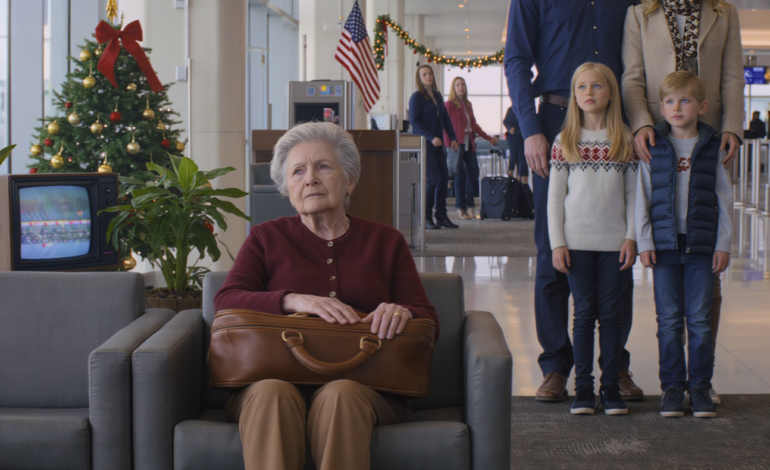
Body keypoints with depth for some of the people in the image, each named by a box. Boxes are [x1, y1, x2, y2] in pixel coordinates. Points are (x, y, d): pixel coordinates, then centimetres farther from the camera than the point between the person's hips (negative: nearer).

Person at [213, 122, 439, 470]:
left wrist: (401, 312, -13)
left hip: (361, 384, 0)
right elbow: (226, 302, 3)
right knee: (271, 393, -37)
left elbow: (428, 321, 13)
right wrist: (294, 301, -16)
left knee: (341, 395, -37)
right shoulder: (266, 238, 20)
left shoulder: (385, 242, 21)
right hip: (277, 374, 0)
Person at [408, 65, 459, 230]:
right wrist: (431, 138, -21)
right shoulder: (416, 97, -7)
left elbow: (445, 118, 18)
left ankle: (441, 216, 11)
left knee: (444, 177, 4)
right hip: (423, 143, -7)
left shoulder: (438, 96, 14)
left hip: (437, 143, 7)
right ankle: (426, 218, -2)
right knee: (433, 179, -11)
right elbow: (414, 121, -14)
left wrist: (452, 138, 7)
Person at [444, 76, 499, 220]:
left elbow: (474, 125, 23)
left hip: (469, 143, 6)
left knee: (473, 173, 3)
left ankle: (470, 206, 11)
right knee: (460, 175, -5)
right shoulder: (449, 104, -3)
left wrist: (488, 138, 25)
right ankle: (460, 208, 1)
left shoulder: (468, 105, 17)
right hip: (457, 143, -6)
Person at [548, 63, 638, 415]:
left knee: (611, 313, 4)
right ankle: (583, 387, 9)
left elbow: (633, 194, 6)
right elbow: (555, 196, 3)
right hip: (577, 241, 0)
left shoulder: (625, 140, 4)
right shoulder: (565, 142, 2)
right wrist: (557, 243, -3)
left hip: (614, 241, 1)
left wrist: (632, 237, -2)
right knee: (584, 313, 3)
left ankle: (611, 386, 11)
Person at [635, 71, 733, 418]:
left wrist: (723, 244, 0)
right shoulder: (654, 148, 3)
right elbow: (642, 197, 5)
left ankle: (700, 386, 12)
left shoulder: (713, 148, 3)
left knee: (700, 319, 2)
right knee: (669, 320, 3)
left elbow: (724, 199, 5)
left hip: (702, 246, 0)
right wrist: (644, 242, -2)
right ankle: (672, 387, 11)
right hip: (665, 244, 0)